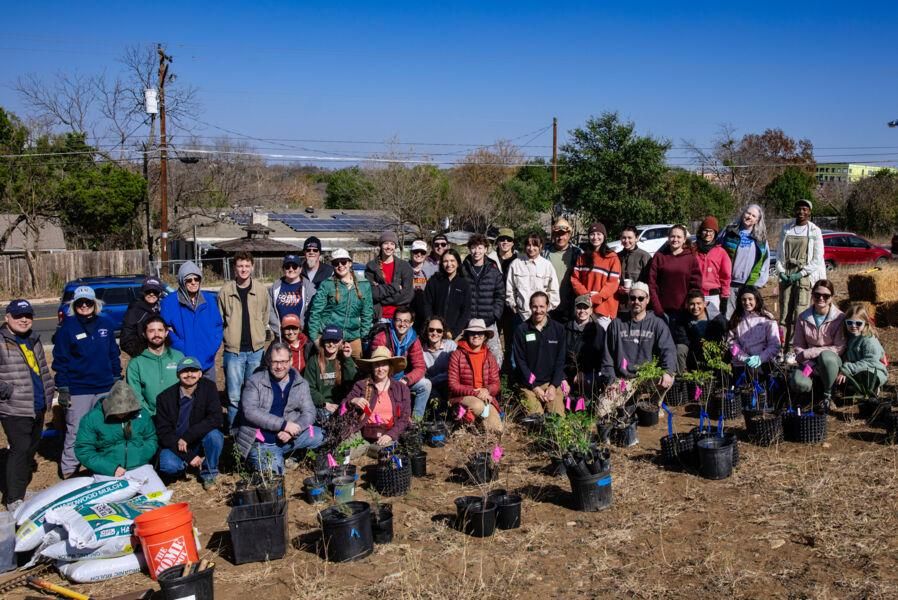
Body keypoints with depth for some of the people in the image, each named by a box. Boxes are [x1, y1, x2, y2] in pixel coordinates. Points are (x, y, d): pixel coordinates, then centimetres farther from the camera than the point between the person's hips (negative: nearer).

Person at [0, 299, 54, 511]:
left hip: (37, 407, 8)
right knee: (20, 450, -8)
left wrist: (48, 391, 15)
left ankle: (21, 487, 32)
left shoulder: (34, 340, 14)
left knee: (31, 448, 16)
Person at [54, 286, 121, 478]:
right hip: (77, 390, -3)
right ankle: (68, 472, 10)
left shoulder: (106, 324, 6)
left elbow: (114, 354, 13)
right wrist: (62, 388, -7)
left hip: (106, 388, 4)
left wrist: (117, 378, 11)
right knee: (75, 432, 0)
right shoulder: (67, 327, -4)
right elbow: (60, 360, -4)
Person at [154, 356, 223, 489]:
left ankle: (208, 475, -5)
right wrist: (189, 456, -20)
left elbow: (215, 419, -19)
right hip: (174, 444, -1)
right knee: (169, 465, -31)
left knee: (214, 435, -31)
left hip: (201, 441, 1)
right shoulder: (165, 397, -11)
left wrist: (187, 437, -28)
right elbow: (164, 433, -11)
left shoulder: (209, 387, -10)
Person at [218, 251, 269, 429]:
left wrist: (258, 335, 7)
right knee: (234, 395, -1)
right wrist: (230, 336, 2)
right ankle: (233, 429, 12)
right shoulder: (225, 291, -3)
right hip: (233, 350, -2)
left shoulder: (261, 290, 1)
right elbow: (219, 320, 4)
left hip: (256, 350, 2)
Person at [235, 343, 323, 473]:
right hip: (261, 443, -3)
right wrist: (283, 424, -22)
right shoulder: (255, 382, -4)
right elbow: (249, 411, -16)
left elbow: (309, 413, 0)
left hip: (287, 438, 3)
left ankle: (286, 456, 5)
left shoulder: (300, 384, 5)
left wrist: (292, 431, -21)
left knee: (320, 436, -17)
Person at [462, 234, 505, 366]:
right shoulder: (462, 270, 1)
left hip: (488, 322, 1)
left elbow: (500, 296, 8)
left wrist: (495, 315, -3)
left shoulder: (494, 271, 6)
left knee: (495, 355, -3)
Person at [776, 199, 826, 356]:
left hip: (805, 277, -3)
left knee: (800, 314, -8)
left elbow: (817, 259, -2)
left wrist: (801, 273, -11)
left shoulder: (815, 231, 1)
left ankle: (795, 350, -7)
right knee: (784, 314, 0)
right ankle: (783, 348, 2)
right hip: (786, 276, 3)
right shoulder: (786, 229, 12)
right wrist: (781, 271, -2)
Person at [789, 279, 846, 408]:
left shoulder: (839, 318, -11)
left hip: (831, 360, -2)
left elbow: (839, 348, -13)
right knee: (799, 383, -30)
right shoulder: (803, 318, -1)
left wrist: (809, 353, -19)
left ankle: (828, 392, -12)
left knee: (826, 357, -40)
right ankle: (818, 383, 9)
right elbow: (797, 346, 0)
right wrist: (809, 364, -18)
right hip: (809, 362, 2)